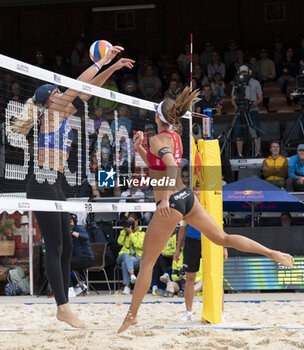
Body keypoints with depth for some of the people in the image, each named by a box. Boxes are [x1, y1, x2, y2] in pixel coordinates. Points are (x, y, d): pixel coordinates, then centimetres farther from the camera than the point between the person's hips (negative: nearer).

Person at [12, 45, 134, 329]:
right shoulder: (51, 114, -7)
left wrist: (113, 67, 17)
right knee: (55, 248, -10)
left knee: (66, 248, 8)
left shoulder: (62, 115, 16)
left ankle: (63, 307, 11)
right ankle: (63, 308, -11)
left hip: (55, 187, 10)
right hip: (43, 185, -10)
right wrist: (103, 61, -9)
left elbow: (87, 90, 20)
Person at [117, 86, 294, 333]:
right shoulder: (175, 137, 11)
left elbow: (171, 166, -31)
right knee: (223, 239, 12)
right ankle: (273, 253, 3)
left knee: (147, 262, -1)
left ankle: (132, 315, 3)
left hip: (171, 204, -8)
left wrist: (165, 197, -35)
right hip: (187, 197, 8)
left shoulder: (157, 140, -15)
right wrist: (140, 149, 10)